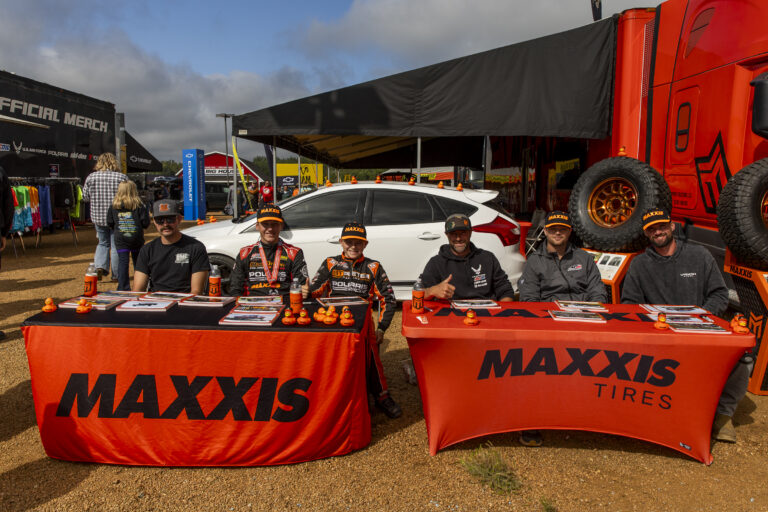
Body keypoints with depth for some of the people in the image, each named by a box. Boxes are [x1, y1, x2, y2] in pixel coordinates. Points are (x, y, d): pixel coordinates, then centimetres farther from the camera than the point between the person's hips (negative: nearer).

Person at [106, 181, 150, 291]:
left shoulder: (114, 206, 1)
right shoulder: (139, 206, -7)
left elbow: (110, 223, 4)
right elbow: (145, 223, -8)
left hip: (120, 240, 1)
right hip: (136, 238, -1)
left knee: (122, 262, 0)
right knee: (138, 262, 13)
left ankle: (123, 288, -6)